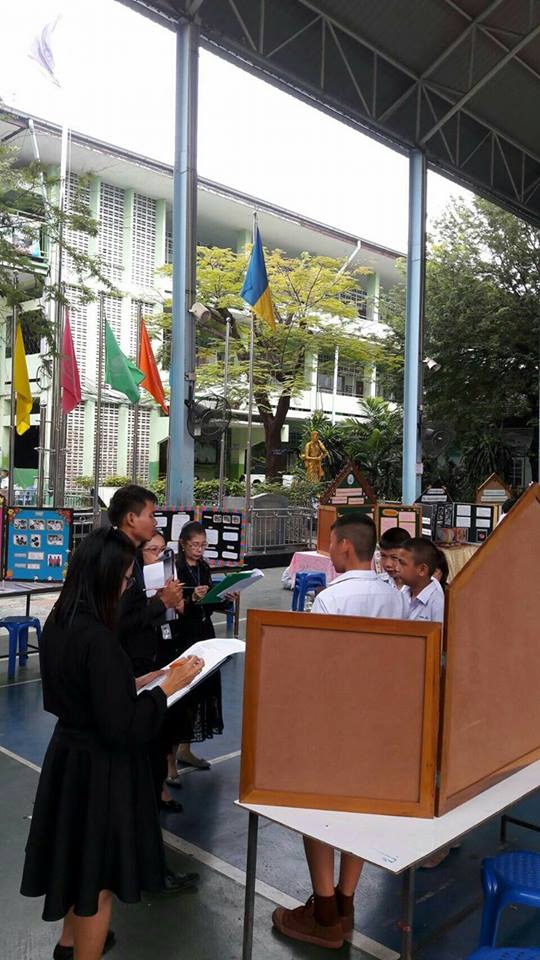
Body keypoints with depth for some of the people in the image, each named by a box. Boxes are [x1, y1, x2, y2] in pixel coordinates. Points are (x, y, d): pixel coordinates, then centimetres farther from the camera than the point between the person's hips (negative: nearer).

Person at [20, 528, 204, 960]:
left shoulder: (57, 624, -4)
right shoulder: (98, 639, -30)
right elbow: (123, 728, -27)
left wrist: (134, 683, 9)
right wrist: (168, 686, -17)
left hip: (67, 752, 9)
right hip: (99, 765, -9)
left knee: (79, 856, 29)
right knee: (97, 874, 12)